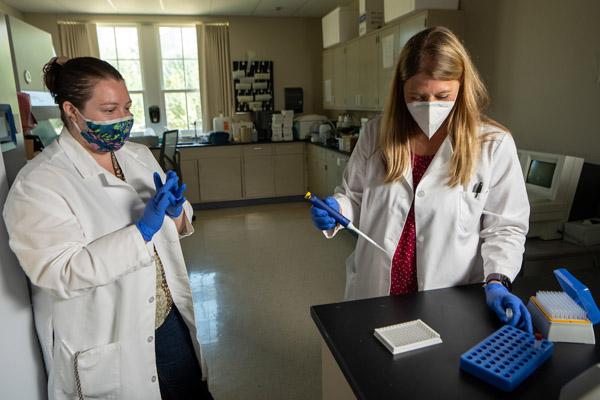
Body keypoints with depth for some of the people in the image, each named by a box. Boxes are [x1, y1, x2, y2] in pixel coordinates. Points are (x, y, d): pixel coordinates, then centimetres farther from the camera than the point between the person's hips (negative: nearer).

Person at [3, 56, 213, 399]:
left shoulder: (139, 155, 2)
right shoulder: (38, 184, -16)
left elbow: (176, 226, 10)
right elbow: (58, 273, -24)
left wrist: (175, 211, -14)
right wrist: (142, 230, -29)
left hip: (169, 319, 6)